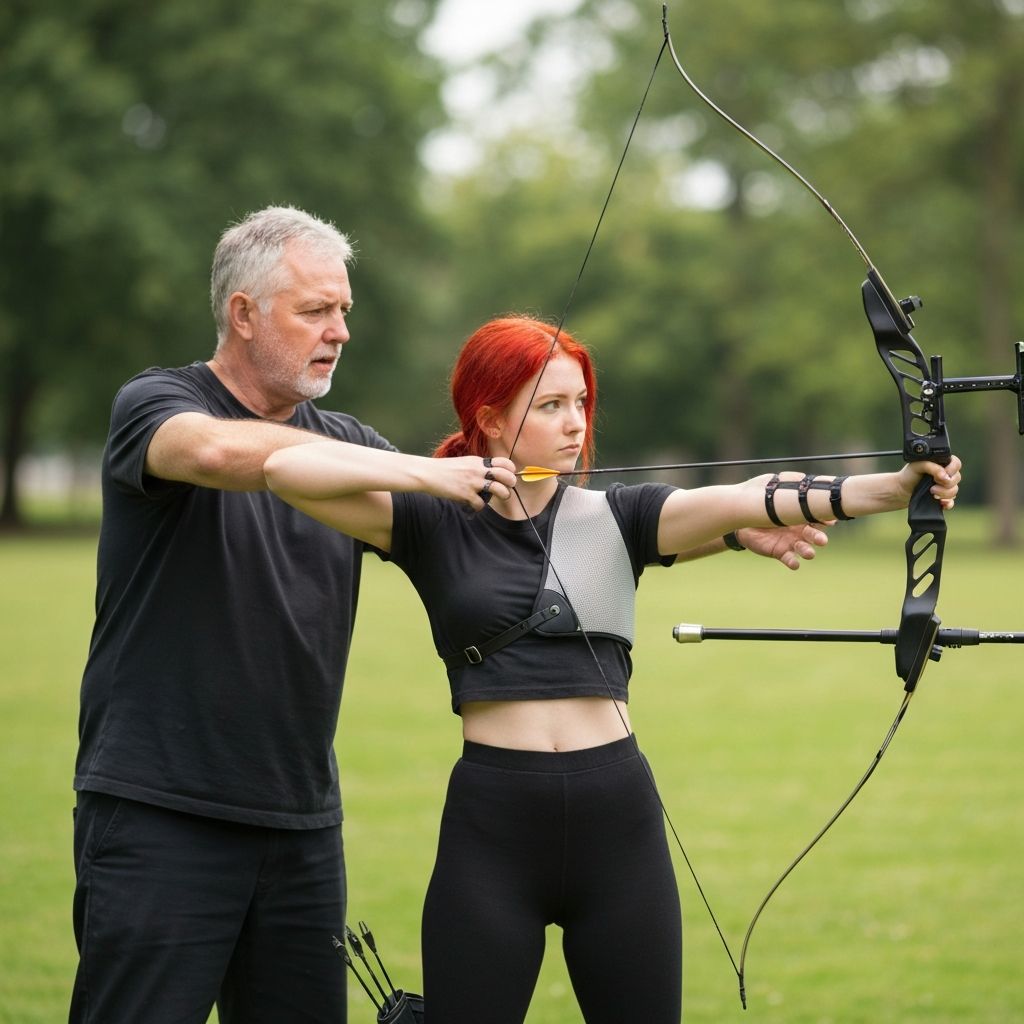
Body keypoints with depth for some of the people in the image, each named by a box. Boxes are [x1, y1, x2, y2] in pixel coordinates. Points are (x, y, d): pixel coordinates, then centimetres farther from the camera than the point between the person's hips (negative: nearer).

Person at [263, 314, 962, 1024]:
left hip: (616, 813, 2)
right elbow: (287, 469, -6)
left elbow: (746, 502, -8)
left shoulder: (616, 518, 7)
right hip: (492, 820, -2)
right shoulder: (436, 524, 3)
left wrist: (896, 487, -23)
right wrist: (430, 474, -12)